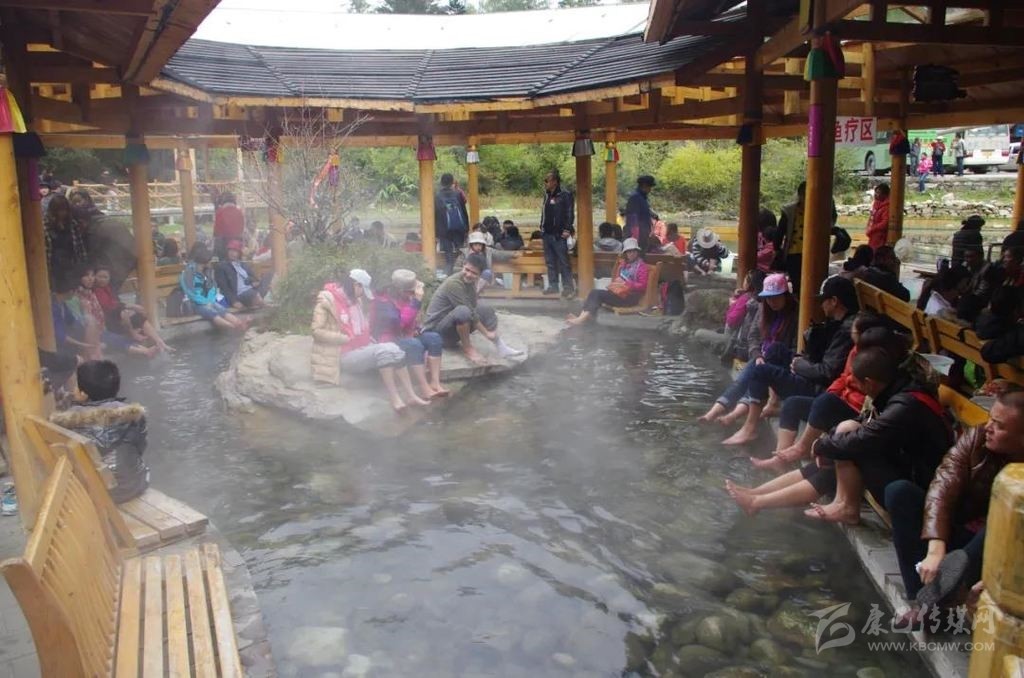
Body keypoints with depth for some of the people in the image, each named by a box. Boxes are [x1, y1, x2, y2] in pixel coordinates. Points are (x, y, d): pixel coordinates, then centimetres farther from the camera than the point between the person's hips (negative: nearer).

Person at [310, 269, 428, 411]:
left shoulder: (357, 300, 16)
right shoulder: (327, 300, -7)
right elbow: (317, 331, -13)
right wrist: (346, 338, -18)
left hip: (363, 349, 7)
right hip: (345, 355, -7)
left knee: (393, 349, -21)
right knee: (383, 350, -30)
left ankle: (410, 395, -21)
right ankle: (394, 398, -28)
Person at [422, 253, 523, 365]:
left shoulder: (470, 281, 3)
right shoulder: (454, 283, -23)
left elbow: (473, 308, 5)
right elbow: (469, 312, -24)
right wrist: (486, 333, -17)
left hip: (454, 325, 9)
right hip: (436, 329, -9)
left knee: (486, 310, 5)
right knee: (463, 311, -36)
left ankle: (501, 346, -1)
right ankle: (467, 348, -14)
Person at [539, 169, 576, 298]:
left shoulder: (565, 195, -9)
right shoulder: (547, 195, 14)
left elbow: (569, 213, -13)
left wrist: (567, 229, -18)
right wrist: (542, 226, 14)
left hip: (559, 234, -8)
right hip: (547, 233, 8)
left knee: (563, 261, -4)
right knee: (550, 262, 12)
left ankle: (568, 287, 1)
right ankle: (553, 285, 19)